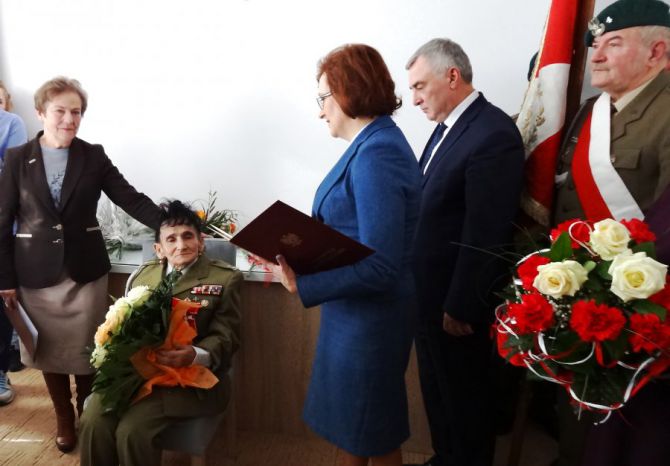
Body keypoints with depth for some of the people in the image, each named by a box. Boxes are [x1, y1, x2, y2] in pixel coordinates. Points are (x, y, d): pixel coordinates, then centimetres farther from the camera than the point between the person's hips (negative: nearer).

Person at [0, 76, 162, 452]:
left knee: (86, 351, 8)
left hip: (85, 270, 0)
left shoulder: (94, 156, 0)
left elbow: (132, 199, -5)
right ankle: (64, 419, 33)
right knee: (49, 350, 12)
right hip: (36, 273, 1)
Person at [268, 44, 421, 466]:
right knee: (352, 420, 24)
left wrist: (300, 284, -23)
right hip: (358, 313, 9)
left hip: (370, 316, -9)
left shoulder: (376, 154, -24)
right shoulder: (373, 143, 6)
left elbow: (379, 265, -28)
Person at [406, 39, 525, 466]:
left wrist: (461, 308, -17)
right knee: (438, 393, 24)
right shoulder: (448, 127, 8)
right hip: (431, 294, 9)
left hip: (456, 302, -9)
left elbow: (485, 235, -23)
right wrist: (426, 295, 13)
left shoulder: (493, 134, -22)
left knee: (464, 399, 13)